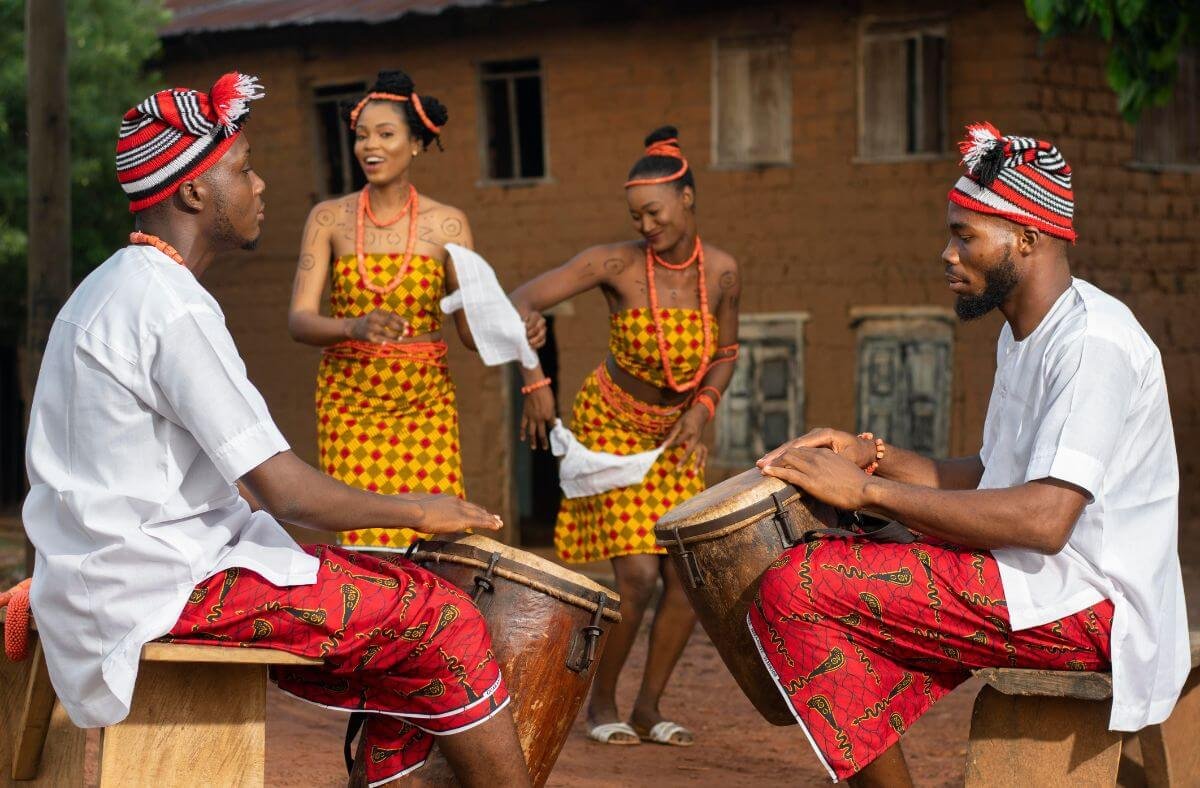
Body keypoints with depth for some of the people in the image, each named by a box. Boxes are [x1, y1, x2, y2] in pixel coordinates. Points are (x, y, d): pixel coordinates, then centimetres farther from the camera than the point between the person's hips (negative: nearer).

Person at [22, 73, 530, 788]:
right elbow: (286, 492, -21)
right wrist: (418, 511, -7)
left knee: (399, 643, 11)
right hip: (165, 589, -10)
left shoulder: (113, 287, 15)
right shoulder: (170, 305, -19)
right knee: (440, 619, -8)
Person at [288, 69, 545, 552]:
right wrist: (356, 327, -27)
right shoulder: (330, 219, 0)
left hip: (425, 402, 0)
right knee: (364, 546, -7)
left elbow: (470, 327, 1)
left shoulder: (447, 224, 1)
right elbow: (299, 321, -7)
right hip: (349, 402, 0)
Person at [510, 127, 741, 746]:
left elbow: (725, 356, 4)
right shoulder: (617, 261, -23)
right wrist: (535, 382, -35)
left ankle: (648, 708, 11)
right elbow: (519, 302, -25)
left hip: (674, 433, 4)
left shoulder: (722, 271, -12)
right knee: (637, 577, -15)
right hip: (610, 424, -4)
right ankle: (601, 704, 7)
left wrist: (701, 409, -14)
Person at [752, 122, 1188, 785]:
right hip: (1035, 580, 11)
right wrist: (874, 456, 3)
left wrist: (867, 489, -24)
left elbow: (1043, 519, -27)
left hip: (1087, 603, -11)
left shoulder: (1092, 343, -18)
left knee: (795, 587, -16)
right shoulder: (1023, 336, 15)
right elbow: (992, 478, 19)